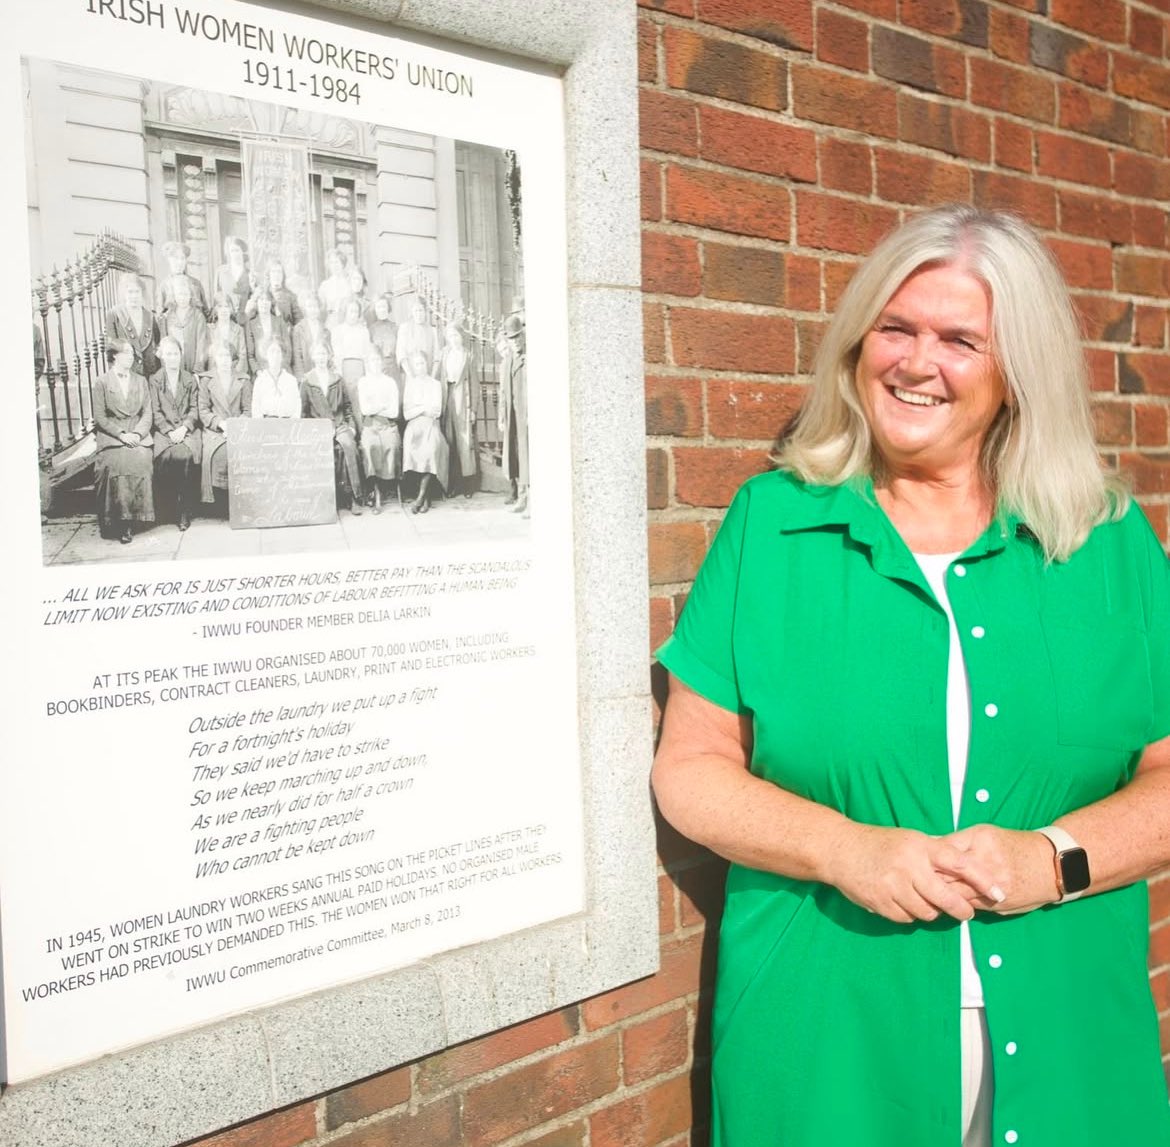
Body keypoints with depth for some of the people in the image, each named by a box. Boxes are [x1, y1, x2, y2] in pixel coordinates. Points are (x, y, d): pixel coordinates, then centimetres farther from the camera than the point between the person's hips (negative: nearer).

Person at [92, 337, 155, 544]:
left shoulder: (140, 381, 17)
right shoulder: (102, 383, 6)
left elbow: (147, 413, 11)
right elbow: (100, 417, 0)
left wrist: (137, 434, -7)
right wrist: (121, 434, -13)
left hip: (138, 433, 2)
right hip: (110, 435, -2)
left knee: (141, 458, -29)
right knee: (119, 461, -31)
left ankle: (133, 517, -23)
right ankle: (120, 521, -24)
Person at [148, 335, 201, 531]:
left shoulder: (190, 379, 14)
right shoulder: (154, 380, 10)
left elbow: (194, 409, 7)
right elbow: (155, 412, 2)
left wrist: (183, 429, -10)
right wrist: (169, 432, -13)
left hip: (187, 430, 0)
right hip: (164, 431, 0)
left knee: (185, 455, -30)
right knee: (166, 456, -32)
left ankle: (184, 511, -22)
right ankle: (167, 506, -17)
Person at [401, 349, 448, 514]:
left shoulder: (435, 384, 14)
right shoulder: (409, 385, 18)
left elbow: (437, 412, 3)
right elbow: (406, 413, 7)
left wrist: (416, 409, 0)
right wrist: (424, 409, -5)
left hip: (431, 427, -1)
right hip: (414, 427, 1)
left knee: (430, 450, -32)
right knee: (413, 450, -30)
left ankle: (421, 497, -29)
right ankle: (426, 498, -22)